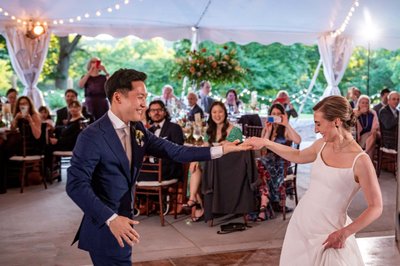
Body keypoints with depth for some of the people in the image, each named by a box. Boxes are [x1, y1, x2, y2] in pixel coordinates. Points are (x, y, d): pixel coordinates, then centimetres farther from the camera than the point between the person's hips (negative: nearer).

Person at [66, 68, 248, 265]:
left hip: (123, 220, 8)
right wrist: (110, 218, -31)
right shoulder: (92, 136, -19)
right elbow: (76, 185, -23)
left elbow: (173, 151, 0)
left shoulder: (137, 129, 4)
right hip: (105, 227, -8)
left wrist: (219, 150, -6)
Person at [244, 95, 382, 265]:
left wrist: (345, 233, -20)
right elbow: (298, 156, 23)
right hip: (300, 223, 6)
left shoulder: (360, 160, -17)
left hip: (328, 234, -6)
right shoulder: (322, 145, 1)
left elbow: (376, 208, -13)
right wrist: (265, 142, 17)